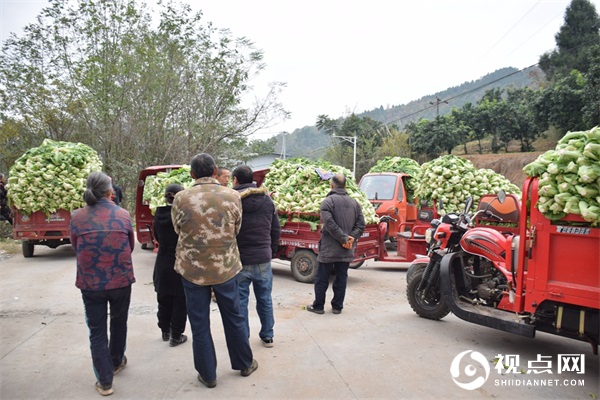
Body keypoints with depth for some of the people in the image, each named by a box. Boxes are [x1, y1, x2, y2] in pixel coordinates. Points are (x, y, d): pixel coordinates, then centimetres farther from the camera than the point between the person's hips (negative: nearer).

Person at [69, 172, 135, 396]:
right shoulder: (123, 214, -7)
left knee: (97, 331, 11)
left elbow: (76, 247, 5)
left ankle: (105, 382, 13)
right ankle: (116, 362, 42)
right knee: (118, 323, 22)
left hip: (90, 282, 0)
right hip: (121, 279, 1)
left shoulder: (77, 217, -7)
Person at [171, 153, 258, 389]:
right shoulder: (232, 196, -7)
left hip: (192, 268, -1)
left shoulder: (181, 198, -11)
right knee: (234, 317, 18)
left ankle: (208, 374, 24)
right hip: (225, 267, 1)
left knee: (199, 323, 12)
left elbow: (178, 230, 5)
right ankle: (245, 364, 33)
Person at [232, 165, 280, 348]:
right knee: (265, 298, 16)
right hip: (263, 260, 4)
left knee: (240, 301, 8)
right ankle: (267, 336, 27)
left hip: (240, 260, -4)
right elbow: (276, 230, 8)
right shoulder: (267, 199, 3)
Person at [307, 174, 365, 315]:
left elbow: (330, 224, -20)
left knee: (322, 279, 7)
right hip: (346, 251, 5)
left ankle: (318, 306, 15)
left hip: (329, 249, -5)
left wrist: (344, 238, -15)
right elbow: (361, 224, 2)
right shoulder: (354, 203, 9)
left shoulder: (328, 201, -9)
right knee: (341, 278, 13)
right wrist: (351, 238, -6)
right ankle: (337, 306, 19)